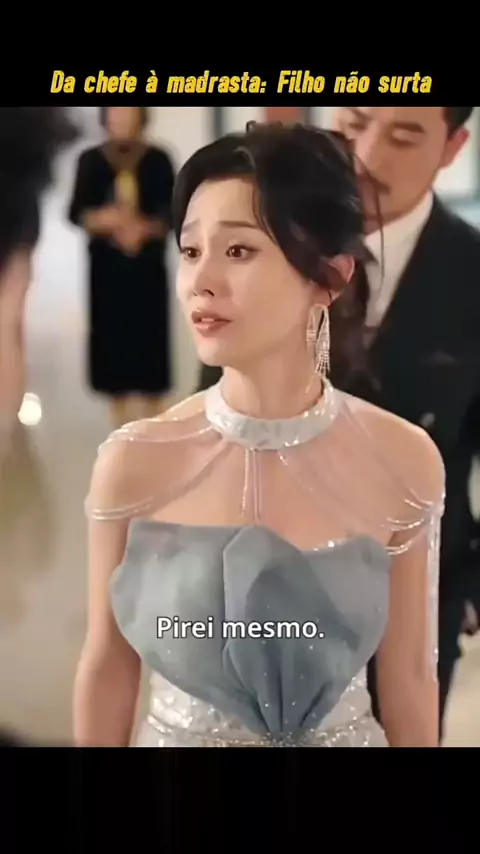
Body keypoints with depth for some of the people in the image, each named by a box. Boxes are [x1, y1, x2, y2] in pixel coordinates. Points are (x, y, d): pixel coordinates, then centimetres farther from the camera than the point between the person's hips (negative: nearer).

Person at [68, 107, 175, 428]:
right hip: (106, 265, 1)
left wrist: (146, 228, -20)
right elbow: (75, 212, 4)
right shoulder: (91, 160, 6)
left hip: (148, 265, -1)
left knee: (149, 339, -3)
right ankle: (122, 428, 16)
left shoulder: (157, 159, 2)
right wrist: (99, 219, -16)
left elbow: (171, 212, -1)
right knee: (112, 337, 3)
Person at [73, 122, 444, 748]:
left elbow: (408, 677, -7)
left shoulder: (402, 463, -17)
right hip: (174, 736, 0)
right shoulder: (133, 463, -18)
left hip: (345, 735, 1)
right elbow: (109, 669, -7)